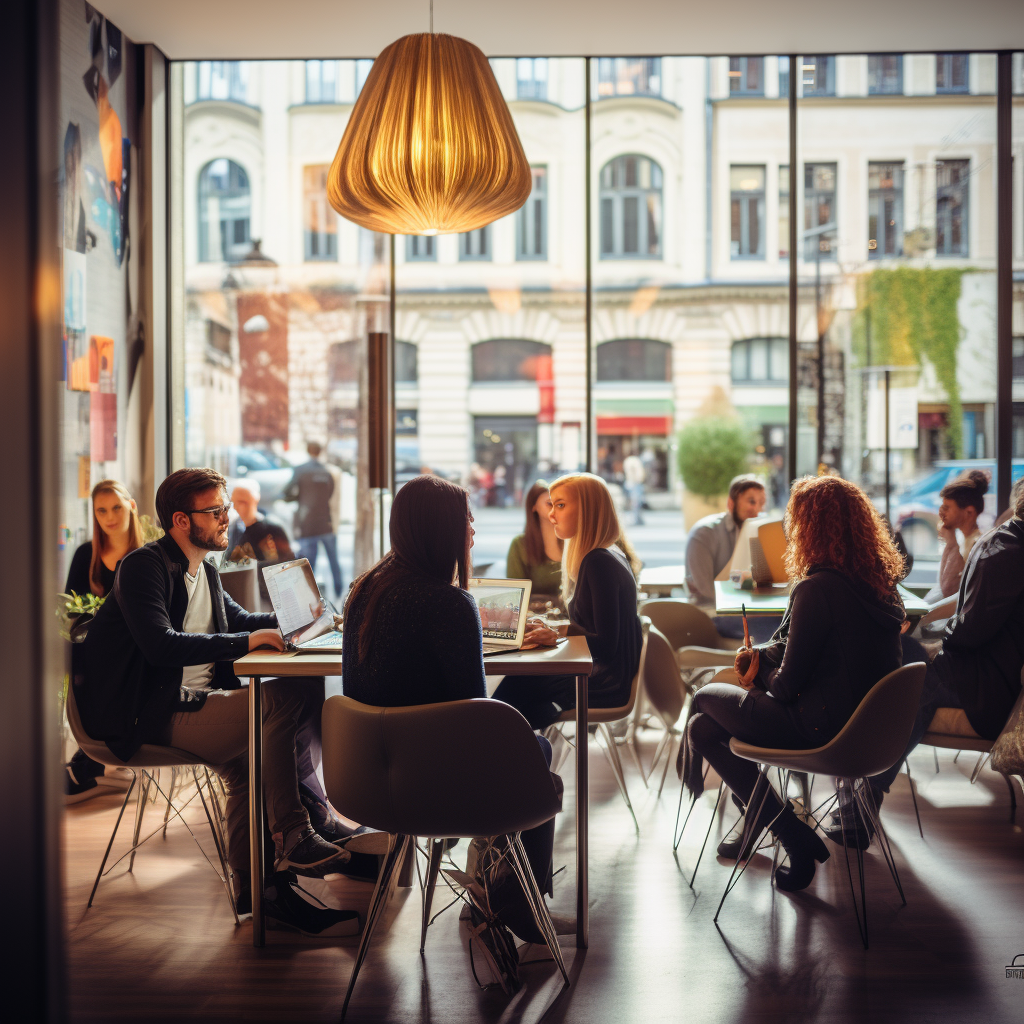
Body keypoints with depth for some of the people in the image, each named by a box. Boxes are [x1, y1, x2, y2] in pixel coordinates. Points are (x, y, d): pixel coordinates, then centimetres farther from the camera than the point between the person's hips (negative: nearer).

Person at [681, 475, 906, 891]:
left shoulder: (818, 588, -23)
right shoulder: (879, 580, 4)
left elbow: (788, 686, -17)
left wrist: (759, 677, 4)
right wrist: (761, 655, 4)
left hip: (823, 726, -8)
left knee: (706, 698, 11)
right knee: (702, 726, 16)